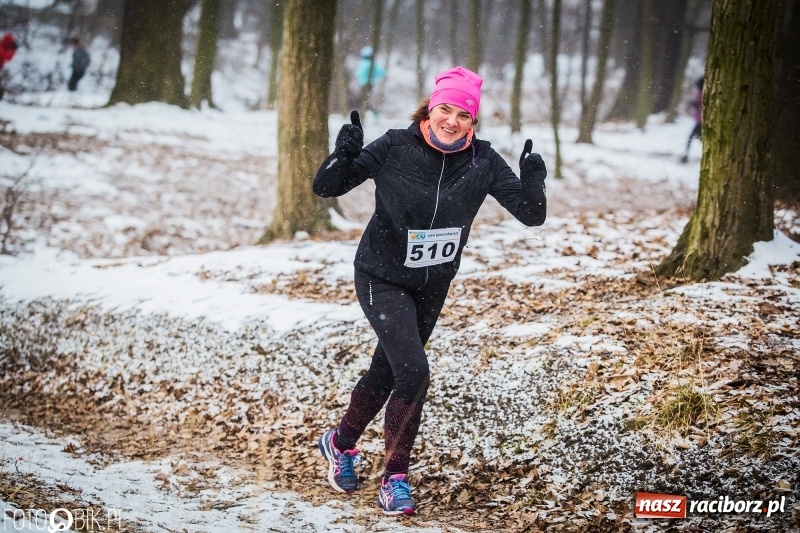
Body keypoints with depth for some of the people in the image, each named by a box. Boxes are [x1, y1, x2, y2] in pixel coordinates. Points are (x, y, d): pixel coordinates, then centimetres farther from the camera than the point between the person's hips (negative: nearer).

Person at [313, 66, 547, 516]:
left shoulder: (483, 162, -12)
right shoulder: (395, 148, -18)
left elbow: (532, 215, -14)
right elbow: (326, 188, -13)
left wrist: (533, 183, -34)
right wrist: (344, 154, -34)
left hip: (433, 287, 4)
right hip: (382, 279, -4)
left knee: (386, 373, 18)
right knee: (414, 372, -18)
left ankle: (341, 442, 45)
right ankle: (396, 476, 0)